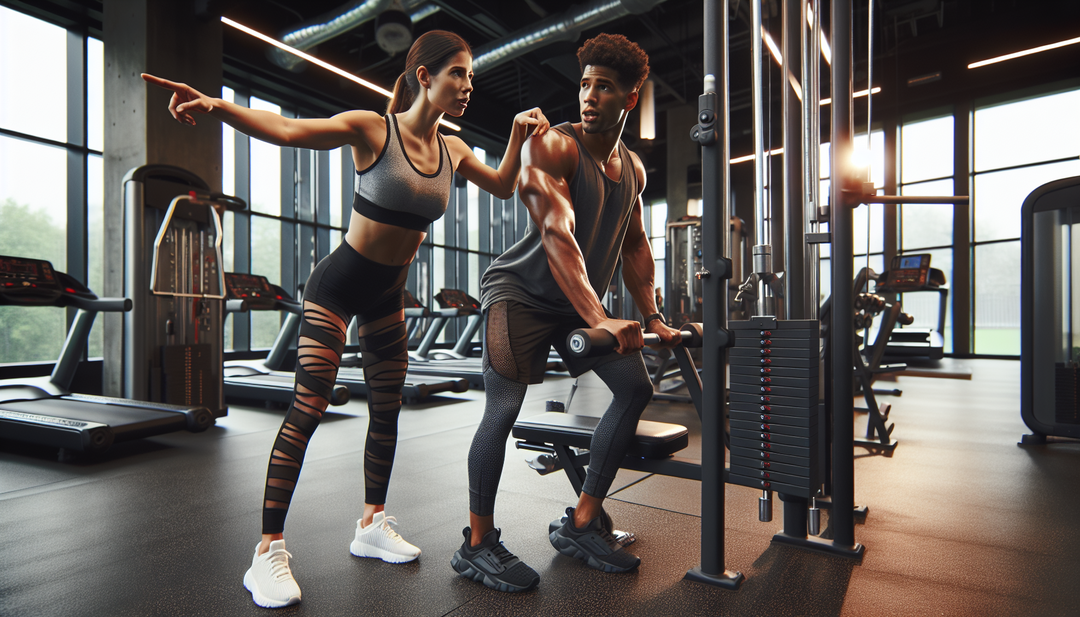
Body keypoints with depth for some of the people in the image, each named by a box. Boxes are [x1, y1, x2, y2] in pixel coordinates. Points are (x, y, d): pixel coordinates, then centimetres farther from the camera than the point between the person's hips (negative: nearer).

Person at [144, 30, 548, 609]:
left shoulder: (452, 149, 4)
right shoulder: (371, 129, -14)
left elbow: (504, 187, 15)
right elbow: (288, 130, -26)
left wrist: (518, 134, 2)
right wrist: (215, 105, -42)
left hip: (388, 294, 6)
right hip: (339, 284, -6)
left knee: (387, 410, 9)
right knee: (308, 408, -12)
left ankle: (372, 525, 25)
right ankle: (269, 551, 1)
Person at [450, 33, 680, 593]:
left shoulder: (633, 168, 7)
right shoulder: (552, 146, -17)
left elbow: (634, 245, 14)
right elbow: (557, 233, -31)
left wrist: (653, 319, 8)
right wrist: (598, 319, -42)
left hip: (579, 298, 8)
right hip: (521, 290, -7)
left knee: (636, 387, 3)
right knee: (504, 405, -21)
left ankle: (582, 524, 12)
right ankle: (477, 543, 2)